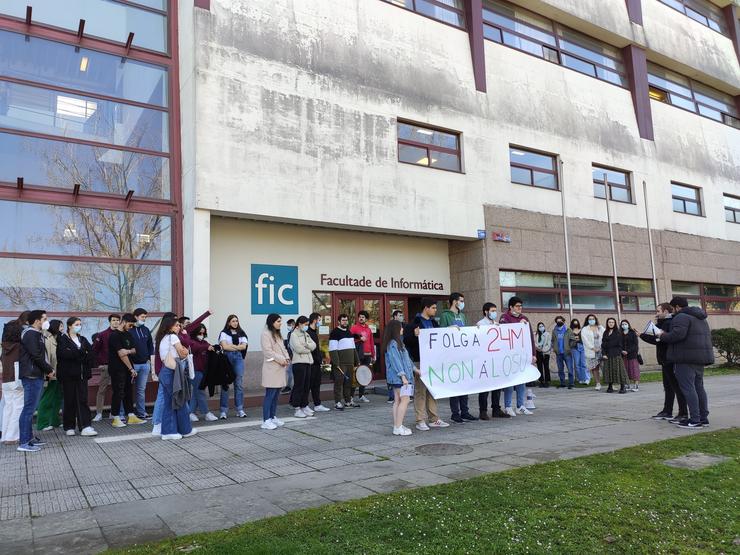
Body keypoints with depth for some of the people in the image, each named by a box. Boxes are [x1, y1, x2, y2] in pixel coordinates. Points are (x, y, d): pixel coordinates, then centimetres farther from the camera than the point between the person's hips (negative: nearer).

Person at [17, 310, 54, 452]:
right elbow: (36, 355, -18)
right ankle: (24, 442, -4)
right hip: (32, 376, -10)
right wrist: (49, 370, -9)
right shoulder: (30, 334, -12)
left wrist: (47, 368, 6)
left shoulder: (36, 334, 18)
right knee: (29, 408, -7)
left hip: (36, 376, 10)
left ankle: (29, 438, 20)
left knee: (31, 408, 14)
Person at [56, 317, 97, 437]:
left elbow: (91, 354, 4)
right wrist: (82, 353, -14)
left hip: (82, 374, 4)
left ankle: (85, 427, -5)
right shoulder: (62, 339, -1)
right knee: (70, 401, 2)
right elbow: (63, 353, -19)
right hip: (68, 374, -4)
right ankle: (69, 427, 15)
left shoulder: (83, 340, 15)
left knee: (83, 400, -1)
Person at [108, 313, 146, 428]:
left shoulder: (128, 334, 14)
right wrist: (131, 369, -11)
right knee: (118, 393, -4)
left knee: (128, 392, 11)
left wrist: (129, 351, -12)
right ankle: (116, 419, 4)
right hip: (117, 369, -8)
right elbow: (121, 354, -15)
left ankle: (131, 416, 16)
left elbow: (133, 349, 12)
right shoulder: (115, 335, -11)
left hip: (127, 369, 8)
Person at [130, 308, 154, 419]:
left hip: (145, 364, 5)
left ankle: (141, 412, 16)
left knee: (142, 389, 10)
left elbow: (151, 346, 17)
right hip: (132, 364, -5)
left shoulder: (146, 330, 11)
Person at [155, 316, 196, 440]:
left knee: (168, 403, 9)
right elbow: (183, 354, -6)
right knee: (181, 401, 4)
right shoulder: (173, 337, -9)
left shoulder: (162, 338, 16)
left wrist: (183, 352, 3)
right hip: (173, 372, -8)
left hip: (164, 371, 8)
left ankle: (168, 431, 11)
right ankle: (186, 430, 14)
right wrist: (185, 350, 16)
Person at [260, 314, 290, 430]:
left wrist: (287, 358, 3)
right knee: (270, 395, -8)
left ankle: (273, 417, 20)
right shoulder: (266, 334, -9)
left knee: (276, 395, 11)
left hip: (280, 368, 9)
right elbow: (267, 351, -16)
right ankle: (266, 420, -4)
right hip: (271, 369, -9)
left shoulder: (278, 334, 19)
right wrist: (280, 359, -16)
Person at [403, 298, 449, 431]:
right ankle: (420, 420, 3)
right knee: (420, 390, -3)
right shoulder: (414, 323, -8)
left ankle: (434, 419, 19)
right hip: (420, 361, -7)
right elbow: (406, 340, -14)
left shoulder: (433, 323, 16)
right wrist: (414, 335, -31)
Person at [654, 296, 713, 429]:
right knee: (699, 387, 15)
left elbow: (677, 334, -25)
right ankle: (704, 417, 18)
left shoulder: (681, 317, -10)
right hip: (701, 357, 10)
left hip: (686, 358, -10)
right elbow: (708, 336, 22)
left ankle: (695, 420, -10)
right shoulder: (700, 318, 22)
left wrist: (663, 336, -8)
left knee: (688, 388, -8)